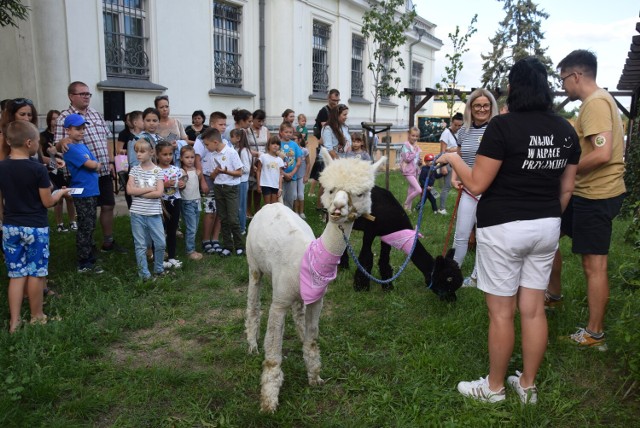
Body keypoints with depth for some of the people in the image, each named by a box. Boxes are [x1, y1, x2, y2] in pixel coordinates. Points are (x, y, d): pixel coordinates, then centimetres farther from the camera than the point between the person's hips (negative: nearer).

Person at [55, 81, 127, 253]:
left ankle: (108, 242, 25)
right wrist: (63, 141, -35)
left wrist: (110, 162, 12)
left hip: (104, 171, 6)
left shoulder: (96, 114, 12)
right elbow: (58, 147, -12)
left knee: (108, 206, 11)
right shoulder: (65, 117, -7)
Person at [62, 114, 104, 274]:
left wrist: (94, 165, -10)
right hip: (83, 194, -9)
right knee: (85, 229, -4)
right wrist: (96, 164, 3)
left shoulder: (83, 146, 15)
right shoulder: (71, 149, -13)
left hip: (92, 192, 9)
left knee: (90, 228, 15)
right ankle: (84, 264, 4)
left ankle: (89, 258, 25)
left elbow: (96, 165, 11)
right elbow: (92, 165, -18)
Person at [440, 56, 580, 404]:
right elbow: (566, 189, 11)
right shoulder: (566, 130, 5)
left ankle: (494, 387, 22)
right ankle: (528, 386, 28)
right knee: (533, 309, 14)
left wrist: (453, 159, 2)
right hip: (546, 227, 6)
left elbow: (476, 184, -16)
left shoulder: (503, 125, -15)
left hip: (503, 228, -6)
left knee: (501, 312, 6)